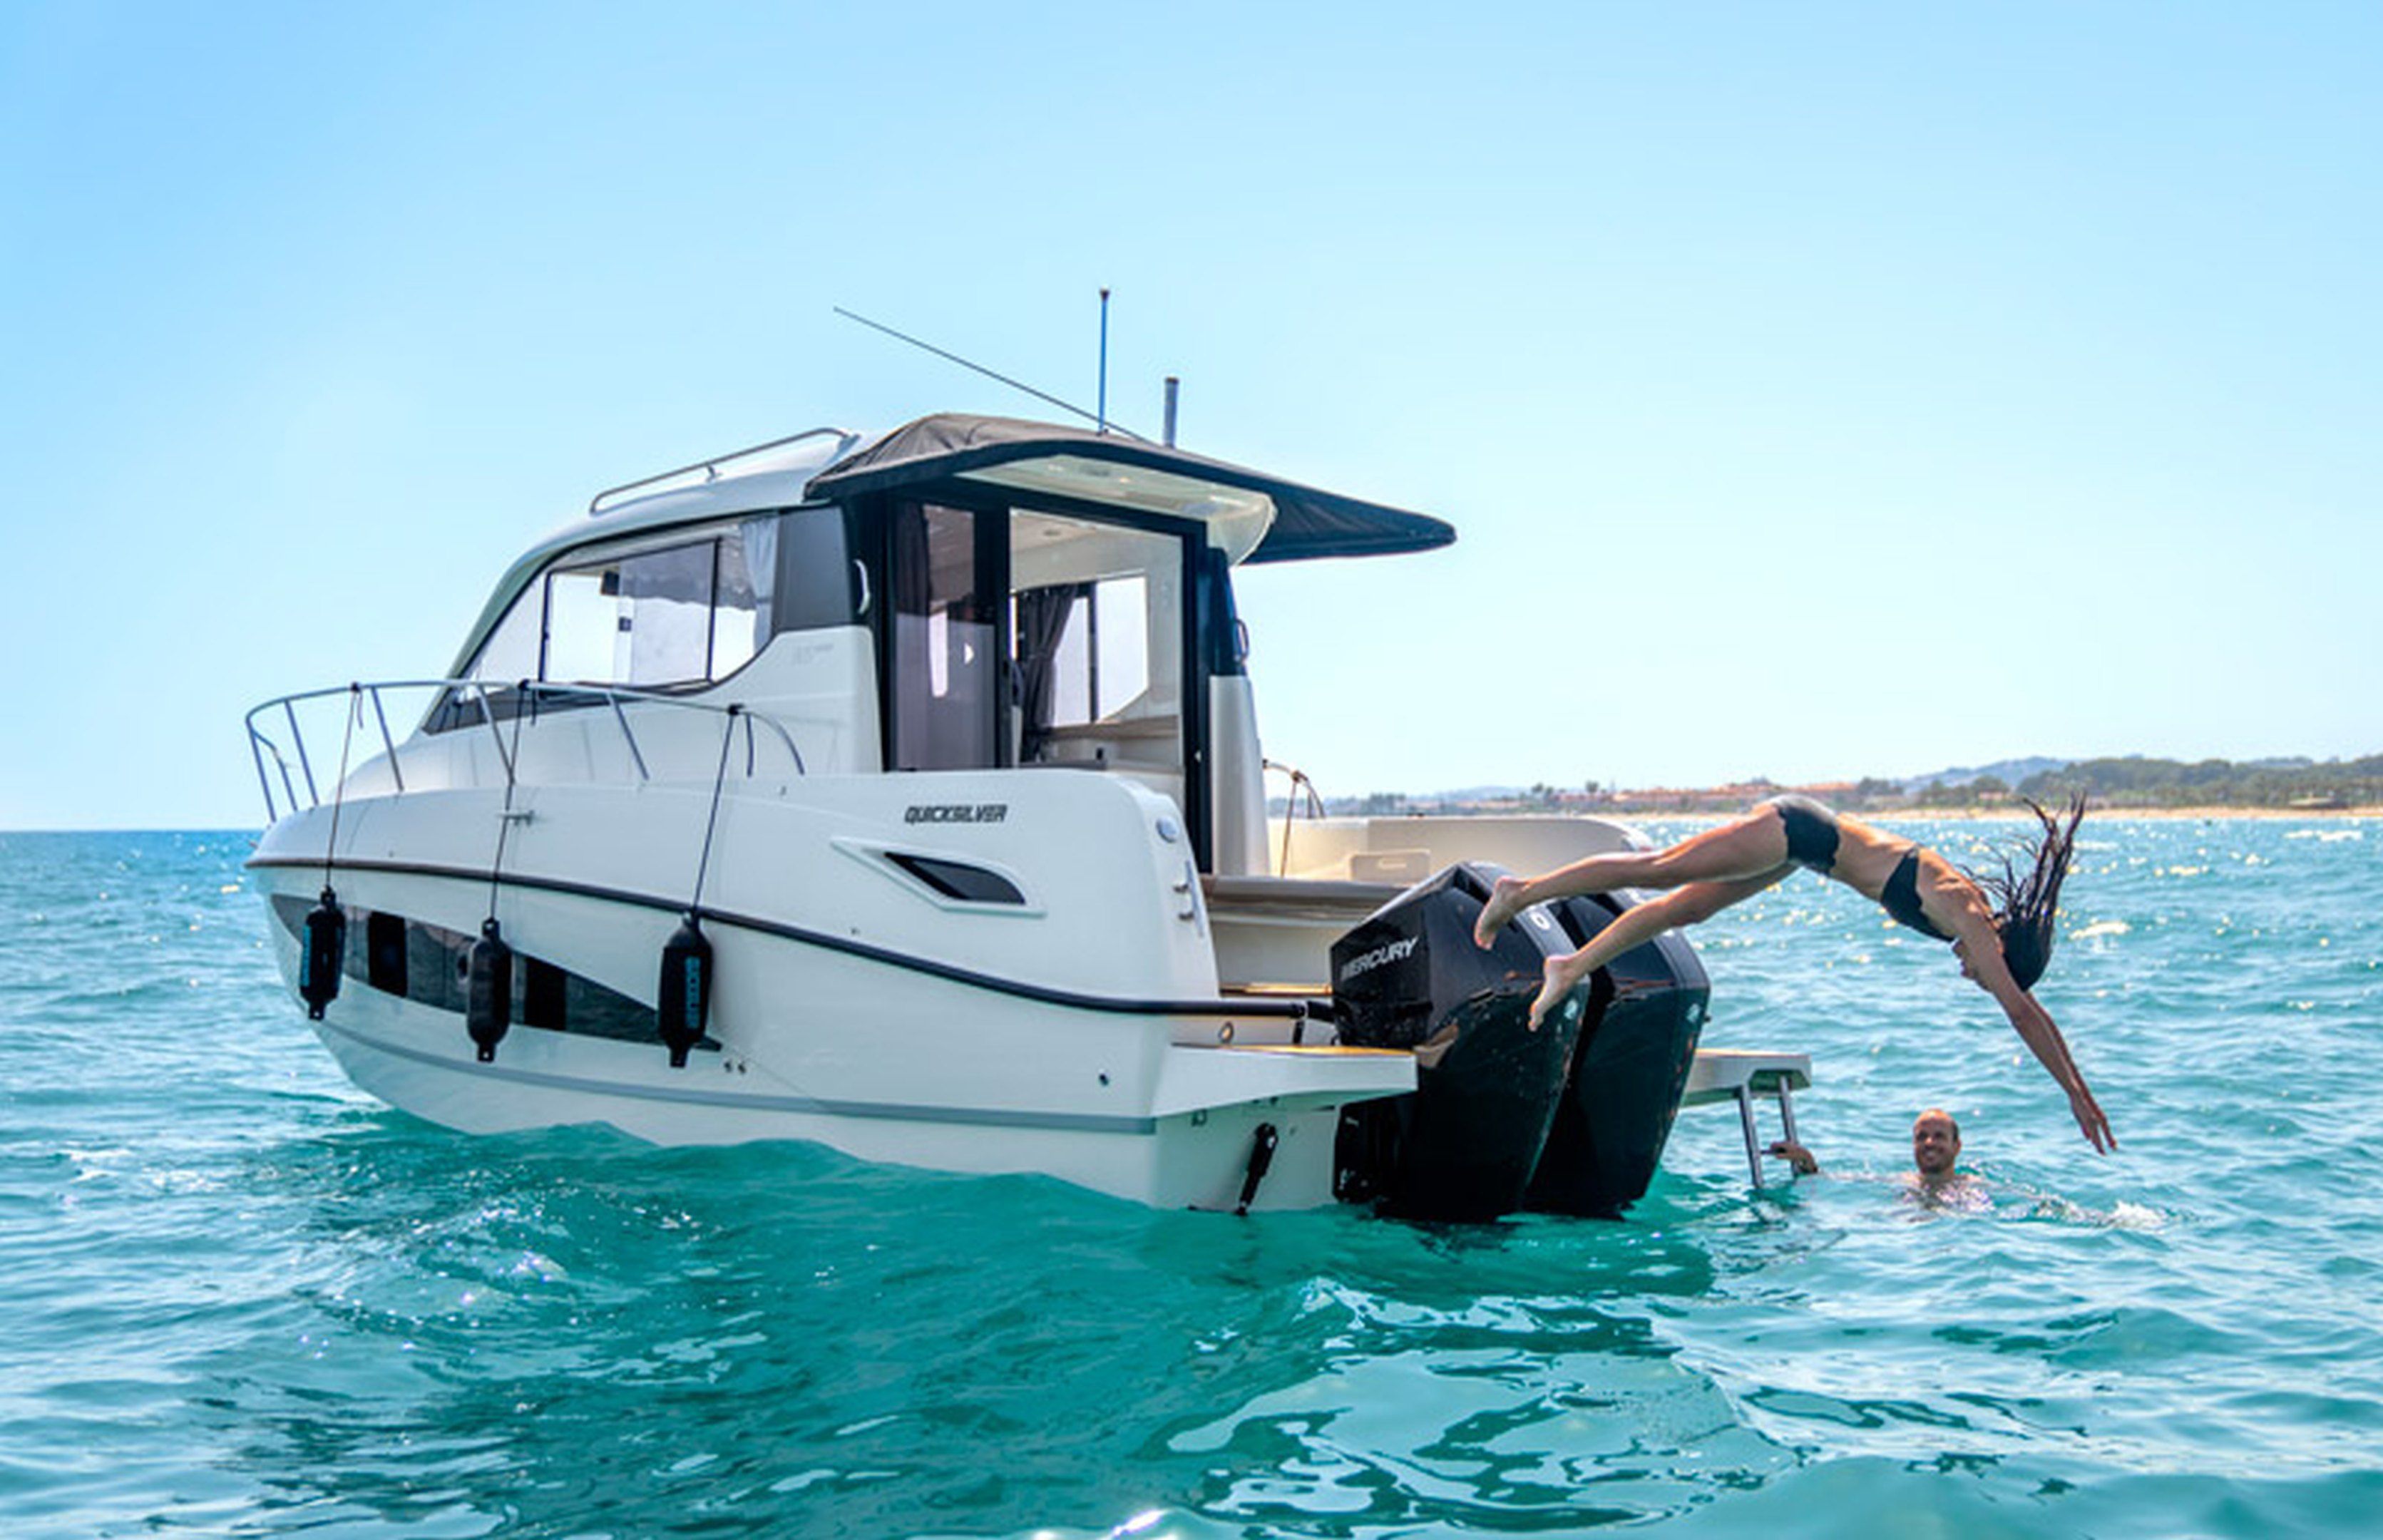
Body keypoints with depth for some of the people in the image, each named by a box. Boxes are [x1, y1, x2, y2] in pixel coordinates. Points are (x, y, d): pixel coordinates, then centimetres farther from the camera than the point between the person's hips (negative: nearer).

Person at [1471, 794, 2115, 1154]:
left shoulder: (1980, 908, 1)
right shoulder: (1966, 912, -21)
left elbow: (2025, 1007, 11)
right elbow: (2018, 1008, -24)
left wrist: (2080, 1085, 12)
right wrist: (2074, 1092, -20)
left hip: (1803, 841, 8)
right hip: (1797, 831, -8)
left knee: (1685, 908, 12)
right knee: (1658, 870, -3)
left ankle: (1574, 966, 21)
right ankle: (1522, 892, 5)